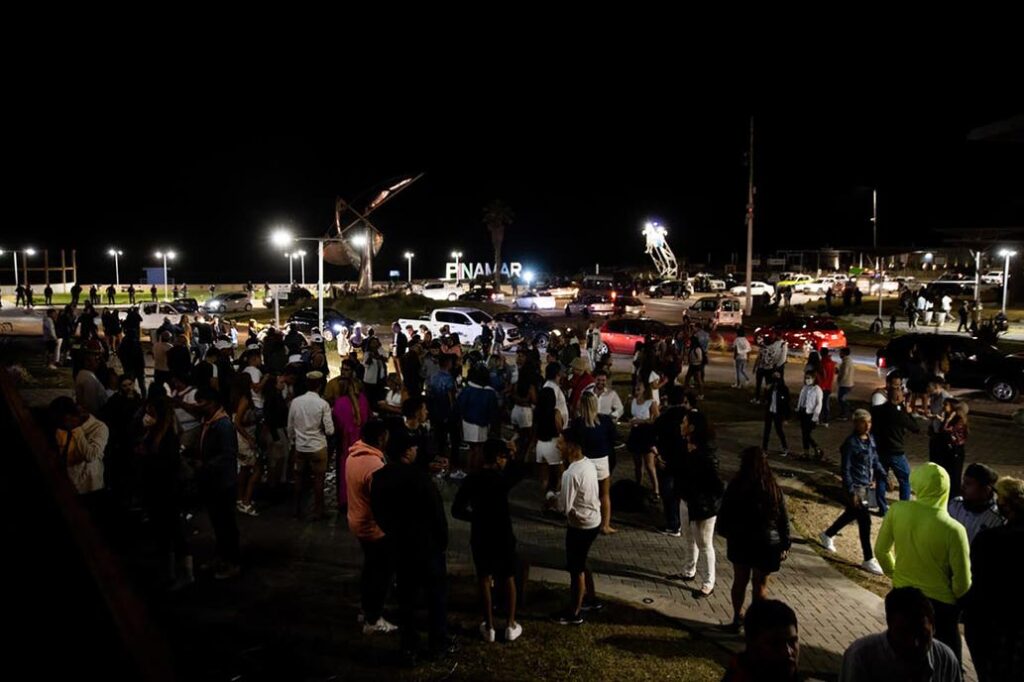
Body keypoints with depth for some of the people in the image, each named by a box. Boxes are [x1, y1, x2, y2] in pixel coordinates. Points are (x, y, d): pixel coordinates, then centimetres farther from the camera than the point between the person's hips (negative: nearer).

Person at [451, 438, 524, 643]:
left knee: (484, 579, 14)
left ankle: (489, 627, 20)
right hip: (503, 536, -2)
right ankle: (511, 626, 20)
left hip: (480, 537, 2)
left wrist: (476, 517, 8)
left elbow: (456, 510, -5)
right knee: (508, 578, 15)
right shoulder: (503, 477, -16)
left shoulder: (471, 480, -8)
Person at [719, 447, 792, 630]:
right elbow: (784, 520, -7)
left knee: (740, 580, 18)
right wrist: (785, 545, 5)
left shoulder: (734, 488, -14)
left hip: (739, 542, 1)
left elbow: (724, 516, -5)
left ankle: (737, 618, 31)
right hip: (766, 545, -1)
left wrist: (727, 533, 13)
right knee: (760, 585, 11)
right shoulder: (774, 490, -13)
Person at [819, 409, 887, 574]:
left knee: (851, 514, 23)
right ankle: (869, 560, 4)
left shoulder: (871, 439, 5)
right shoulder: (851, 443, -17)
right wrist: (851, 492, -20)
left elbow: (875, 461, 15)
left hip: (866, 485, 8)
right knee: (865, 521, -6)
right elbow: (845, 469, -17)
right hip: (856, 486, -8)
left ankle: (827, 535, 45)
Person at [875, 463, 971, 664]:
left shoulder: (897, 510, -17)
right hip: (939, 602, -3)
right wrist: (955, 601, 6)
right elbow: (962, 581, -15)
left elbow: (881, 550, -2)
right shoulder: (953, 529, -25)